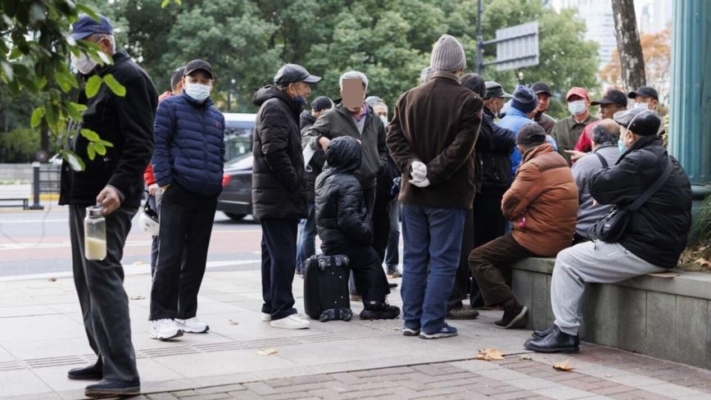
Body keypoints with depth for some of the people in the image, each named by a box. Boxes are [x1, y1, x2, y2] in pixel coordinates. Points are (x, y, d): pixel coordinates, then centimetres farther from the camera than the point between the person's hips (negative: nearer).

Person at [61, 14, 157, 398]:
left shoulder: (128, 78, -10)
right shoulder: (94, 81, 20)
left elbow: (140, 143, -19)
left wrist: (119, 186, -31)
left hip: (108, 198, -10)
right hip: (84, 195, 10)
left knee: (103, 277, -14)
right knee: (86, 280, 13)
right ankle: (106, 359, 21)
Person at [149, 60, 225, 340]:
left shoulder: (217, 116, 19)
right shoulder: (170, 107, 0)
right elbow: (158, 145, -6)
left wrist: (217, 183, 16)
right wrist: (165, 182, -12)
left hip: (208, 197, 6)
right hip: (178, 194, -6)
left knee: (196, 258, 9)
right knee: (170, 256, -9)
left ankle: (187, 314, 17)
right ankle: (160, 317, -6)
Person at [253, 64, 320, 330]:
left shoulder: (284, 109, 22)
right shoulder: (274, 108, -11)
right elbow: (274, 152, -21)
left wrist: (297, 188, 13)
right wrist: (296, 186, -16)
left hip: (280, 197, 11)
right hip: (277, 197, -11)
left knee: (274, 254, 14)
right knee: (283, 255, -11)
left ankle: (271, 307, 20)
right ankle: (281, 311, -9)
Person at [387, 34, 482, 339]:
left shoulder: (409, 98, 7)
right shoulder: (468, 101, -9)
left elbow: (394, 137, 0)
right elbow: (461, 146, -18)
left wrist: (411, 165, -8)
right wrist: (433, 173, -16)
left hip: (414, 192, 5)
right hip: (448, 194, -5)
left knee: (413, 258, 12)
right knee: (442, 260, 2)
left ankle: (411, 321, 16)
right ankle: (432, 323, 2)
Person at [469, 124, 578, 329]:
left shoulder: (534, 167, -16)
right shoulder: (560, 162, 12)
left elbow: (509, 205, -15)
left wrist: (517, 216, 5)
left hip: (538, 239, -9)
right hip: (561, 238, 9)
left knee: (477, 258, -2)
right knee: (500, 248, 28)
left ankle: (512, 307, -14)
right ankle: (511, 306, 18)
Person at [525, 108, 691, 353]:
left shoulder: (641, 160, -17)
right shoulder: (668, 162, 16)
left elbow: (597, 186, -14)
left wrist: (610, 174, 6)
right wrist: (611, 195, 3)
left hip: (644, 253, -10)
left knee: (567, 260, -3)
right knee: (578, 254, 22)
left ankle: (566, 333, -2)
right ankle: (564, 325, 23)